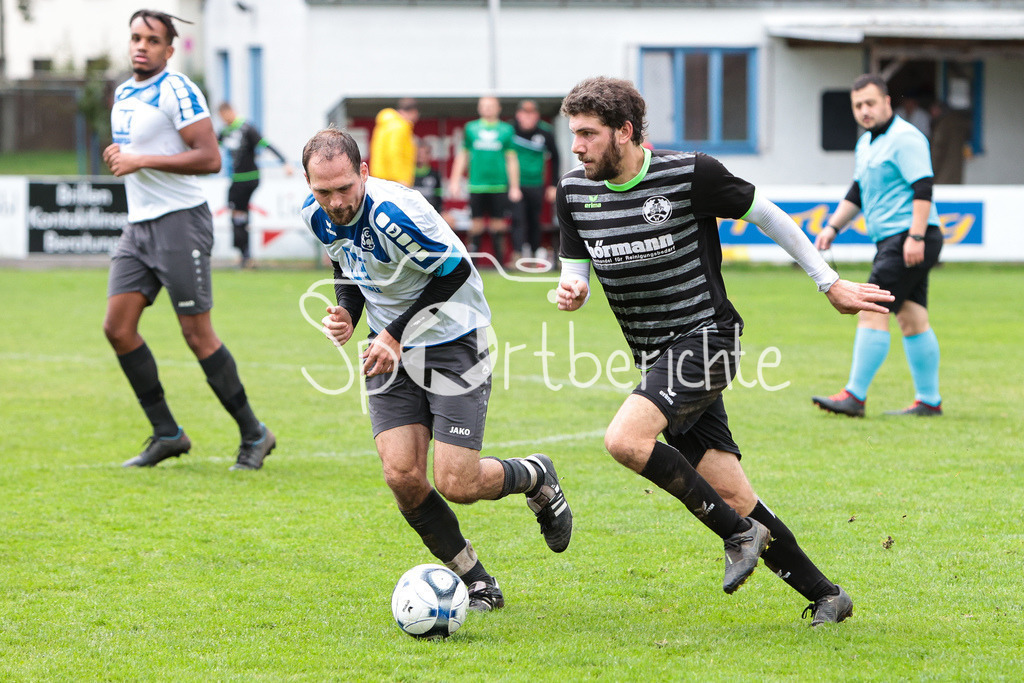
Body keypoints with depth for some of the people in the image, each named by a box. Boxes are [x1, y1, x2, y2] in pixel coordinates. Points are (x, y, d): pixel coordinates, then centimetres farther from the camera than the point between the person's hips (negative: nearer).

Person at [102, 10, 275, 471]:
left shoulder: (177, 92, -12)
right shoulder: (123, 94, 15)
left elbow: (209, 158, -19)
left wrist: (142, 160, -20)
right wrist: (118, 155, 7)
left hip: (180, 221, -8)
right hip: (138, 225, 8)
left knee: (197, 334, -7)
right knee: (117, 327, -1)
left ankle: (254, 436, 5)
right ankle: (167, 435, 7)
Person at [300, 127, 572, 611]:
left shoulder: (393, 211, -28)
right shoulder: (316, 215, -6)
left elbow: (455, 270, -19)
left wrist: (396, 333, -21)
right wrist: (346, 315, -6)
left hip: (452, 340, -6)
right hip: (392, 352, 6)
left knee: (456, 485, -12)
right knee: (402, 476, -10)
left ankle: (536, 477, 22)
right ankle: (477, 584, 9)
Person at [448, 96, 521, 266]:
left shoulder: (506, 130, 7)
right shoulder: (471, 128, 10)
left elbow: (512, 160, 8)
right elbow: (462, 156, 15)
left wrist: (514, 187, 5)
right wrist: (455, 181, 8)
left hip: (499, 186, 0)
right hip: (476, 186, 0)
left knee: (498, 226, -1)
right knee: (476, 225, -2)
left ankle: (499, 263, 4)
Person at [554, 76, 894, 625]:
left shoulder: (690, 174, -13)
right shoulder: (575, 191, 2)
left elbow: (766, 216, 0)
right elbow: (576, 270, 11)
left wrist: (831, 285, 5)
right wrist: (571, 291, -14)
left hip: (704, 338, -6)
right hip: (655, 356, 6)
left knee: (625, 439, -27)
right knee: (731, 493, 2)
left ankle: (739, 533, -11)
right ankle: (824, 595, 14)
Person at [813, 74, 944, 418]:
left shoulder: (905, 138, -11)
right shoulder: (866, 144, 19)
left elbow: (923, 189, -19)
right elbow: (857, 193, 29)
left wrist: (916, 236, -25)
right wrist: (833, 227, 19)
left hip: (909, 240, -10)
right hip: (891, 241, 10)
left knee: (873, 311, -13)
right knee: (912, 318, 9)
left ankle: (855, 396, -14)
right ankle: (929, 400, 11)